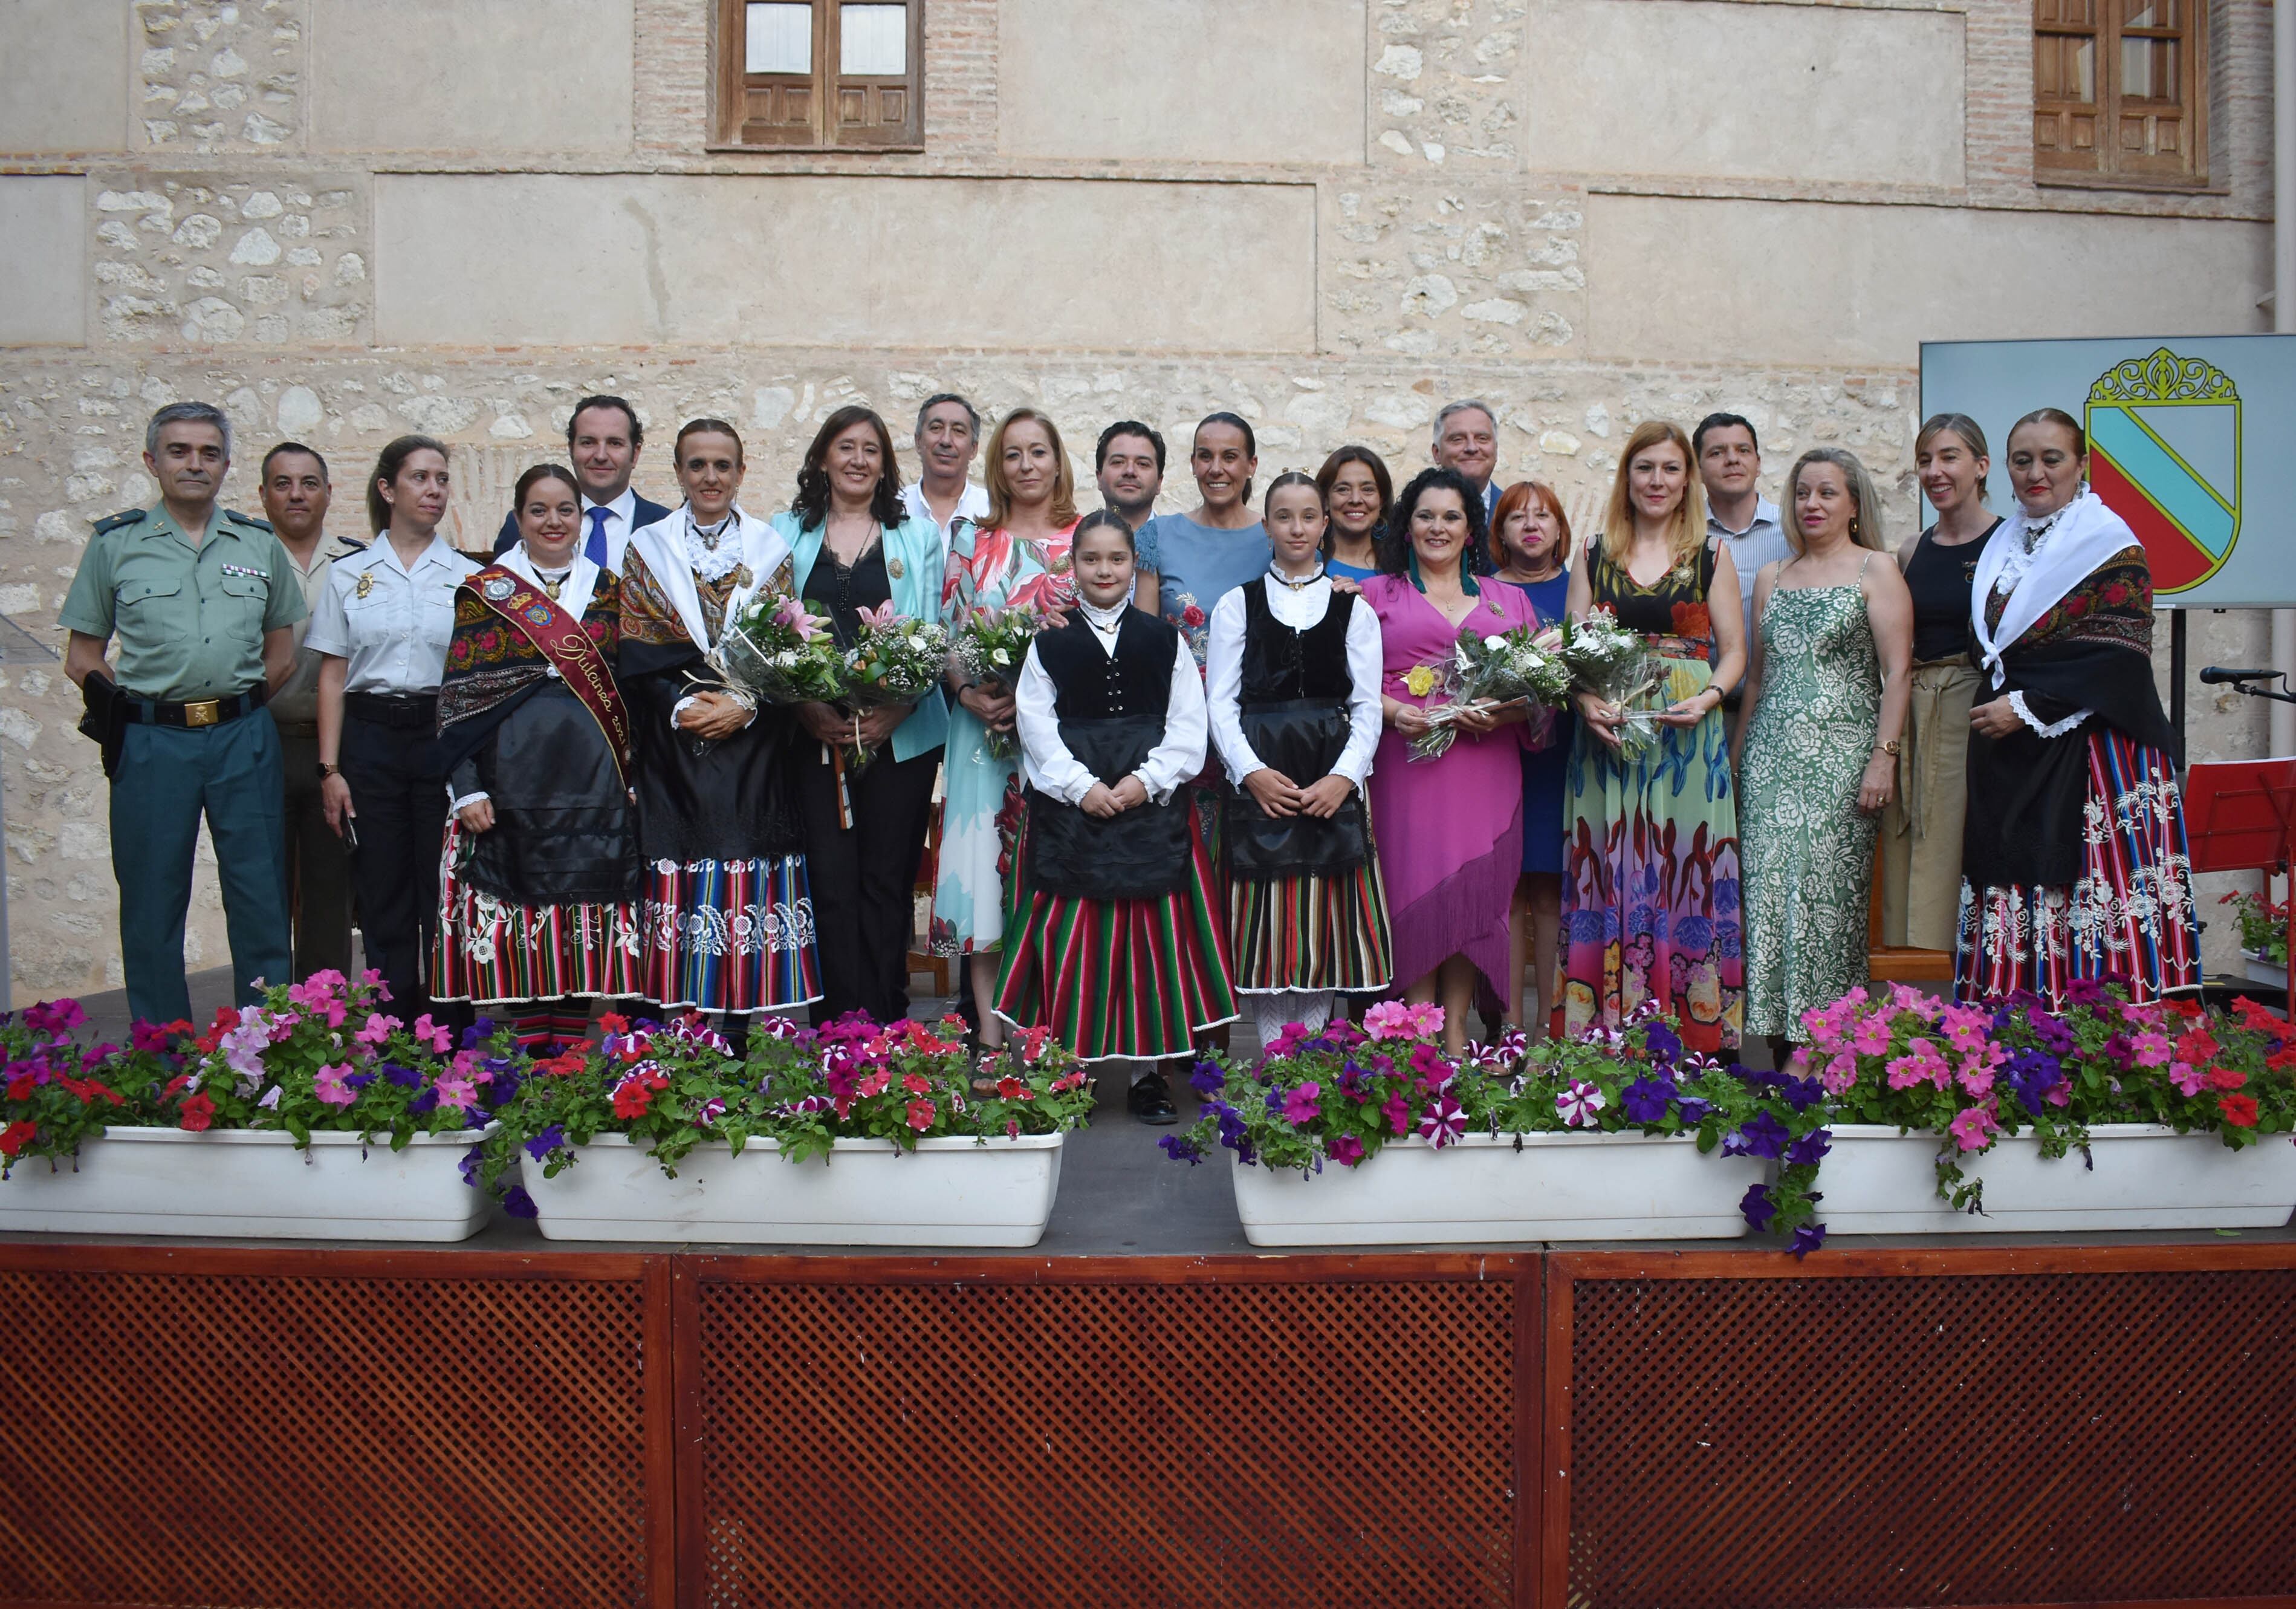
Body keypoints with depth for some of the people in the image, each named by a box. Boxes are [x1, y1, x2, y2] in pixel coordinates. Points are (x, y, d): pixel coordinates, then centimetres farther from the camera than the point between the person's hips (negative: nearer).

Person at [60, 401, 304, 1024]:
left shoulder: (259, 544, 10)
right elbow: (82, 656, 7)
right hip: (150, 743, -1)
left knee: (261, 898, 3)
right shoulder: (115, 543, 5)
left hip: (244, 739, 1)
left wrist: (240, 702, 2)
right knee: (152, 905, 4)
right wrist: (117, 705, -6)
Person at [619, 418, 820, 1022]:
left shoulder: (770, 548, 9)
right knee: (680, 882, -3)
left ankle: (737, 1030, 5)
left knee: (748, 882, -2)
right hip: (673, 746, 0)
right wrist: (680, 704, -12)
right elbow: (635, 655, 3)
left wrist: (745, 705, -12)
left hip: (754, 743, 0)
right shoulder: (648, 548, 9)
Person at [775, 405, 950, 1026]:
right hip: (814, 734, 0)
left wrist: (896, 710, -11)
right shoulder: (788, 533, 12)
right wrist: (809, 709, -10)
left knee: (887, 882, 1)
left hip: (902, 734, 0)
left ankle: (886, 1034, 8)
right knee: (830, 881, -3)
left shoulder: (920, 536, 10)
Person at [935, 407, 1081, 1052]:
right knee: (981, 862, -3)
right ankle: (991, 1035, 3)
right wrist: (971, 694, -10)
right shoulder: (972, 540, 12)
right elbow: (947, 635, 9)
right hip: (984, 729, 1)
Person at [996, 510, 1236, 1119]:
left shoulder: (1165, 640, 9)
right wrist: (1082, 785, -11)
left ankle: (1148, 1073, 11)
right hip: (1069, 803, 0)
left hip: (1153, 802, 1)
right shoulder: (1049, 642, 8)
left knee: (1152, 933, 2)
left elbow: (1188, 724, 3)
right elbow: (1036, 724, 1)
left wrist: (1147, 779, -11)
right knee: (1070, 935, 0)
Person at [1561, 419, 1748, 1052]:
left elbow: (1734, 649, 7)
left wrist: (1709, 697, -12)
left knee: (1686, 869, -3)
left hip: (1689, 733, -1)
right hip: (1608, 733, 1)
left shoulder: (1711, 556, 8)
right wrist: (1586, 700, -12)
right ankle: (1611, 1033, 5)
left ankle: (1692, 1032, 4)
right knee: (1610, 874, -1)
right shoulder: (1595, 555, 11)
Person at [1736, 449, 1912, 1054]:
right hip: (1771, 756, 4)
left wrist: (1884, 756, -13)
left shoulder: (1876, 570, 3)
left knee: (1828, 887, -6)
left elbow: (1896, 670, -4)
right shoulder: (1771, 579, 17)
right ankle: (1779, 1036, 6)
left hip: (1839, 754, -4)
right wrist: (1739, 754, 14)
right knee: (1768, 887, -1)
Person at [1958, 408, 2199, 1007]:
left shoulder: (2110, 546, -4)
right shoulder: (2003, 547, 16)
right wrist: (1995, 708, 9)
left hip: (2089, 753, -6)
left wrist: (2029, 707, -13)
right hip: (2011, 759, 6)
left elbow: (2120, 661, -12)